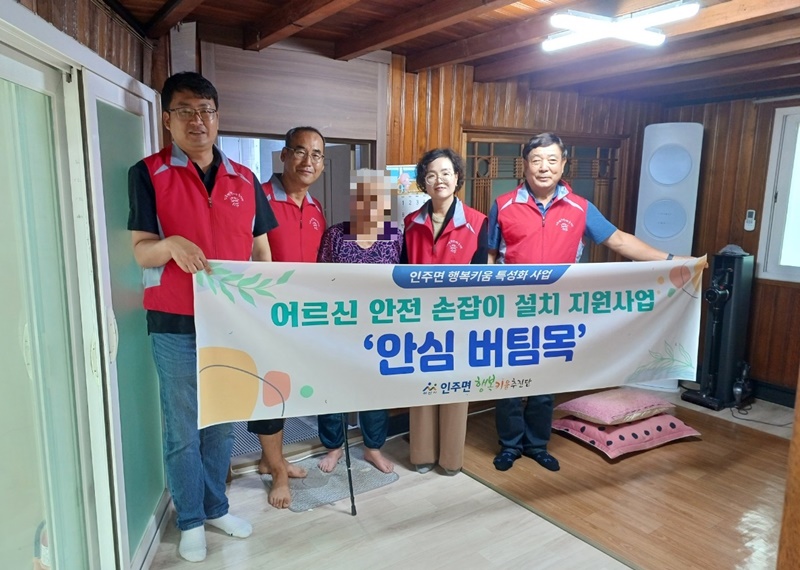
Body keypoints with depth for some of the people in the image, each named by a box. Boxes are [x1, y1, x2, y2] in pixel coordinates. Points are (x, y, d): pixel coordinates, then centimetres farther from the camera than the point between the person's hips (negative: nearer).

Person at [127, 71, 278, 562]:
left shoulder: (244, 179, 8)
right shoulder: (149, 173, -3)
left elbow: (261, 248, 12)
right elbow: (140, 250, -5)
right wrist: (172, 244, -28)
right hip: (176, 325, -3)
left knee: (223, 423, 16)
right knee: (183, 429, 8)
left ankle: (217, 507, 35)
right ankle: (191, 521, 29)